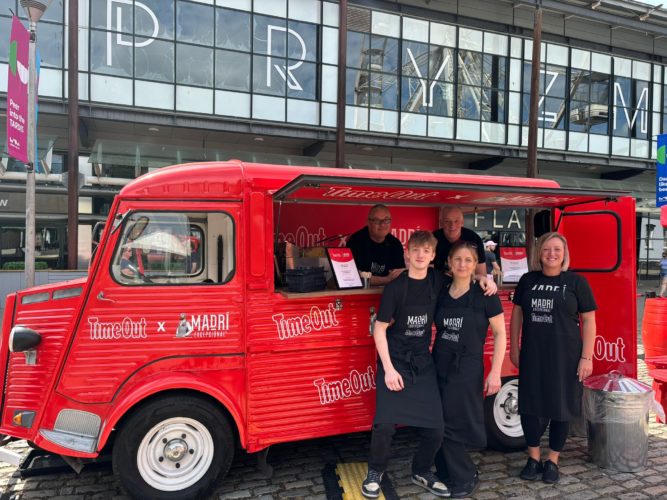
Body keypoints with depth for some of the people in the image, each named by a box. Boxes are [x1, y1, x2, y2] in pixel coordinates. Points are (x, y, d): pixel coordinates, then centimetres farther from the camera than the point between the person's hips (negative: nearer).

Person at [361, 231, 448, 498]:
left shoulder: (437, 281, 0)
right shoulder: (395, 287, -12)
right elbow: (380, 329, -10)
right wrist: (388, 369, -15)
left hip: (423, 363, 4)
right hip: (394, 362, -4)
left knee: (434, 427, 2)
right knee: (385, 424, -13)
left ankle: (422, 472, 28)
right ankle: (375, 472, 14)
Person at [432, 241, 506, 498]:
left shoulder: (485, 294, -7)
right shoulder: (440, 293, 3)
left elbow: (500, 334, -5)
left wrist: (495, 373, -10)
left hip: (468, 369, -4)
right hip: (439, 366, 4)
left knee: (455, 424, 1)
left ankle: (466, 478, 23)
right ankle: (445, 474, 29)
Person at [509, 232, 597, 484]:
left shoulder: (576, 282, -4)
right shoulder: (528, 280, 4)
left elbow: (588, 320, -3)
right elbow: (517, 314, 11)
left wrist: (587, 357, -7)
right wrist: (514, 348, 9)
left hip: (565, 357, -2)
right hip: (532, 356, 2)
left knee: (561, 407, 8)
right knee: (530, 406, 7)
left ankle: (553, 461, 25)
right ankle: (534, 458, 26)